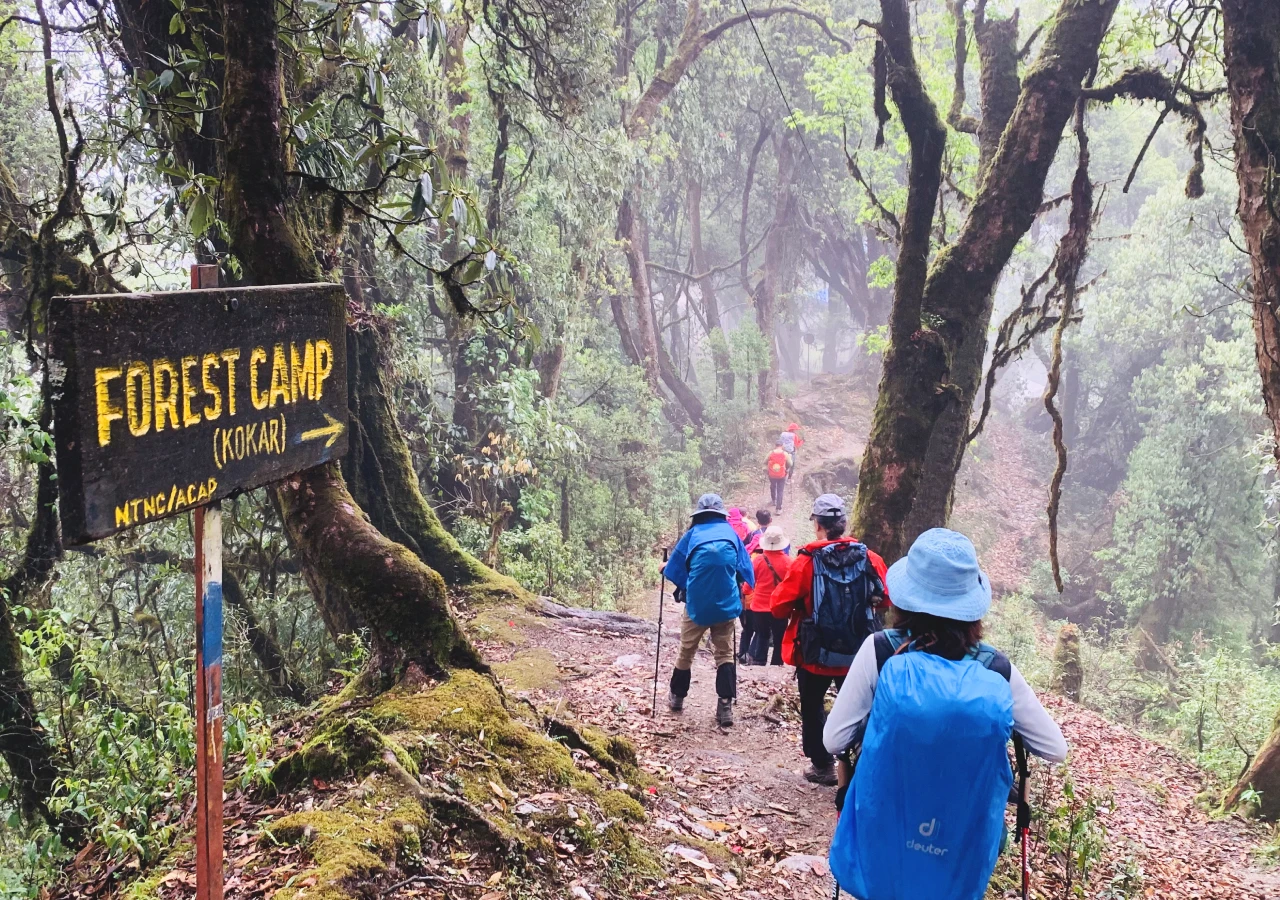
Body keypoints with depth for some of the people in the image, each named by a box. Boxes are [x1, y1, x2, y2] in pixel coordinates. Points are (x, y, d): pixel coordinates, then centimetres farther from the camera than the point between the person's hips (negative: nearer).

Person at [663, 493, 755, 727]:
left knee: (686, 652, 17)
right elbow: (746, 570, 6)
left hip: (697, 604, 0)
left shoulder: (692, 534, 3)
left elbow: (674, 569, 7)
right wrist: (740, 591, 22)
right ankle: (725, 706, -3)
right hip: (726, 604, 0)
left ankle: (677, 697, 30)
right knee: (725, 654, 8)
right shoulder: (731, 533, 6)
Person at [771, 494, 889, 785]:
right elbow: (886, 598, 7)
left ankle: (823, 766, 23)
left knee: (813, 709, 17)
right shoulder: (869, 559, -8)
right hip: (858, 654, 2)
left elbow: (779, 606, -13)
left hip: (815, 654, -2)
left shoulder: (806, 562, -16)